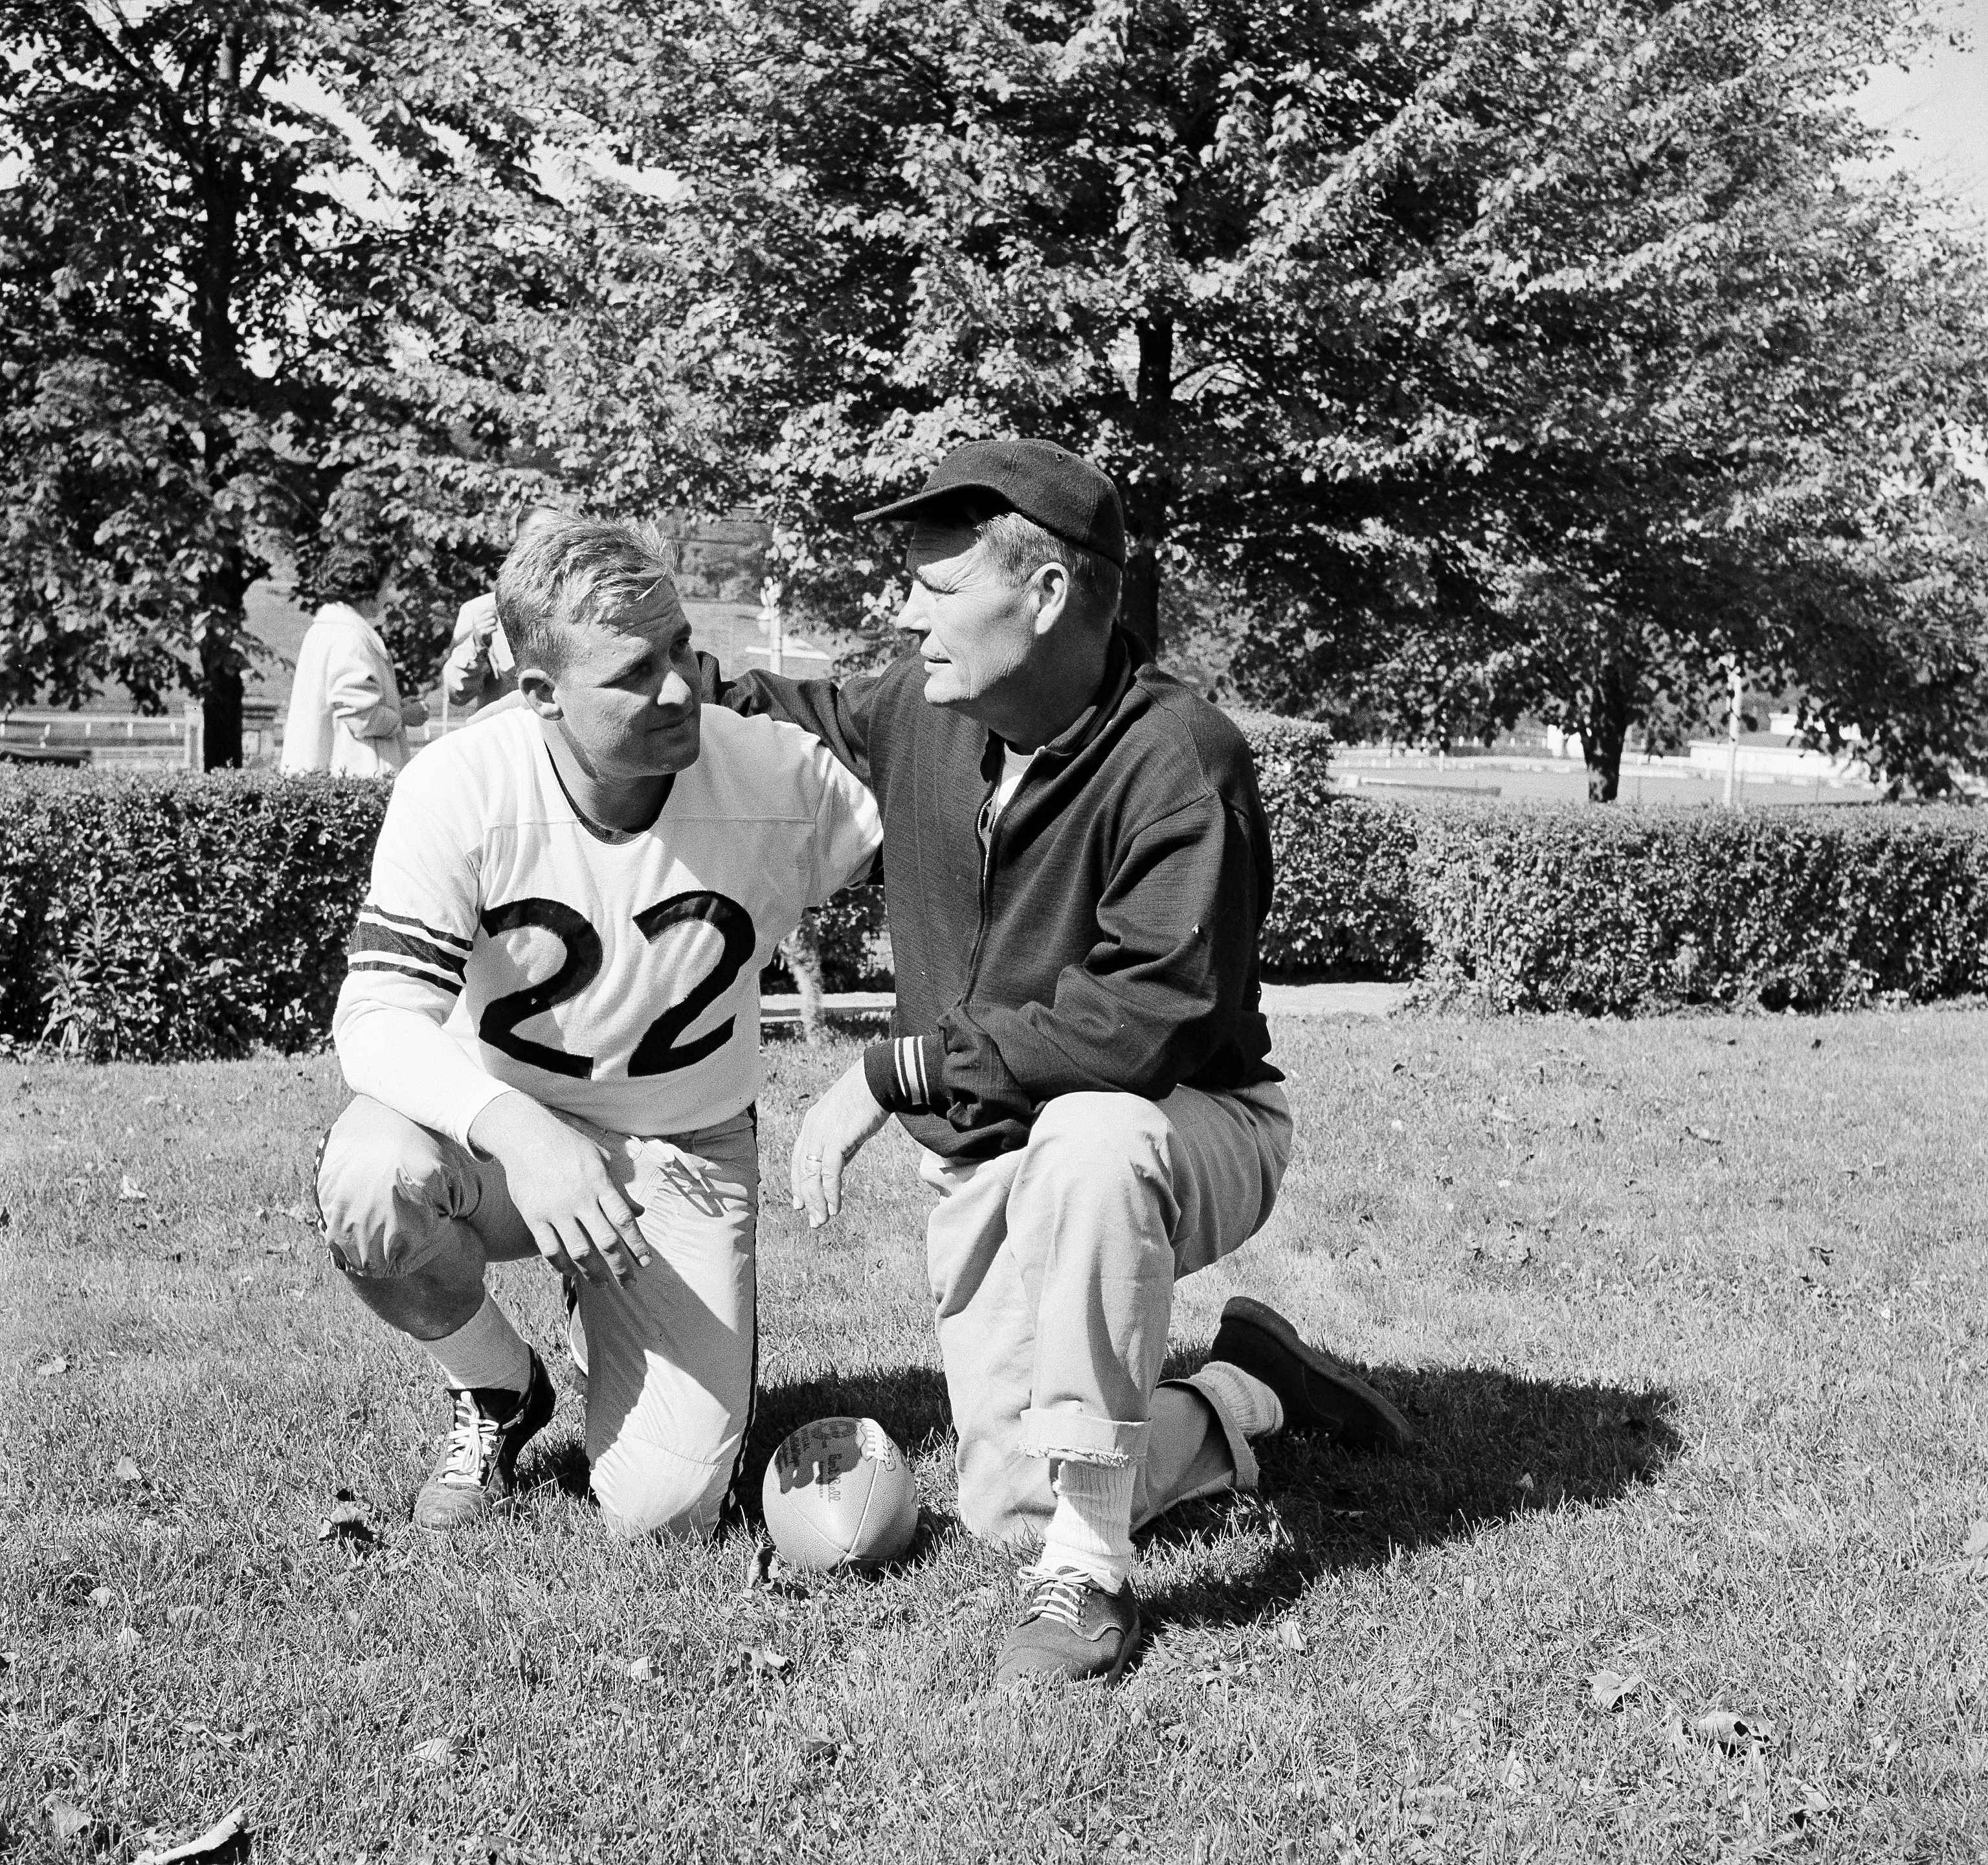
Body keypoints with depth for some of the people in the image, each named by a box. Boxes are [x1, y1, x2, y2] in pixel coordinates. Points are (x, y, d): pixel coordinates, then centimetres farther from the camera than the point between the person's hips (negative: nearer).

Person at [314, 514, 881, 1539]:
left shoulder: (783, 778, -18)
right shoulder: (457, 790, -22)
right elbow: (378, 1021, -27)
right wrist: (513, 1128, -46)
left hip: (686, 1157, 0)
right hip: (496, 1132, 0)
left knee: (666, 1510, -14)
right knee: (370, 1178, -36)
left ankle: (612, 1333, 24)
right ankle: (497, 1396, 0)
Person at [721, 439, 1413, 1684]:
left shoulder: (1180, 763, -26)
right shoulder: (922, 708, -4)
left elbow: (1141, 1023, -32)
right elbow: (830, 716, 21)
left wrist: (897, 1071, -28)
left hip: (1184, 1131, -6)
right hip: (989, 1162, 6)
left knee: (1086, 1141, -43)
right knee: (1009, 1510, -2)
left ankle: (1088, 1572, -30)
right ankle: (1252, 1397, 27)